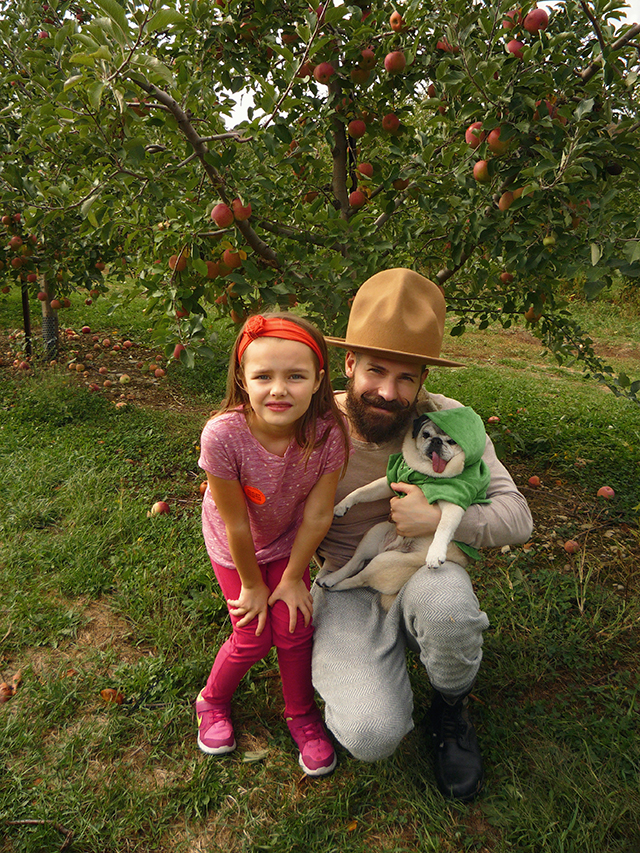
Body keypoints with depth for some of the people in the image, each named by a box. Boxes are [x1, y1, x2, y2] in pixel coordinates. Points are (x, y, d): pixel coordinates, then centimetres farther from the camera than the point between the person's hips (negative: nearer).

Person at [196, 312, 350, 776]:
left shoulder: (328, 433, -33)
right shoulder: (223, 436, -39)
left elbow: (316, 516, -19)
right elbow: (236, 525, -25)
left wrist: (291, 578, -9)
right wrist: (252, 585, -10)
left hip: (288, 537, 2)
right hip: (235, 544, -1)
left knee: (294, 627, -1)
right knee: (253, 637, 3)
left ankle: (302, 714, 29)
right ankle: (213, 701, 36)